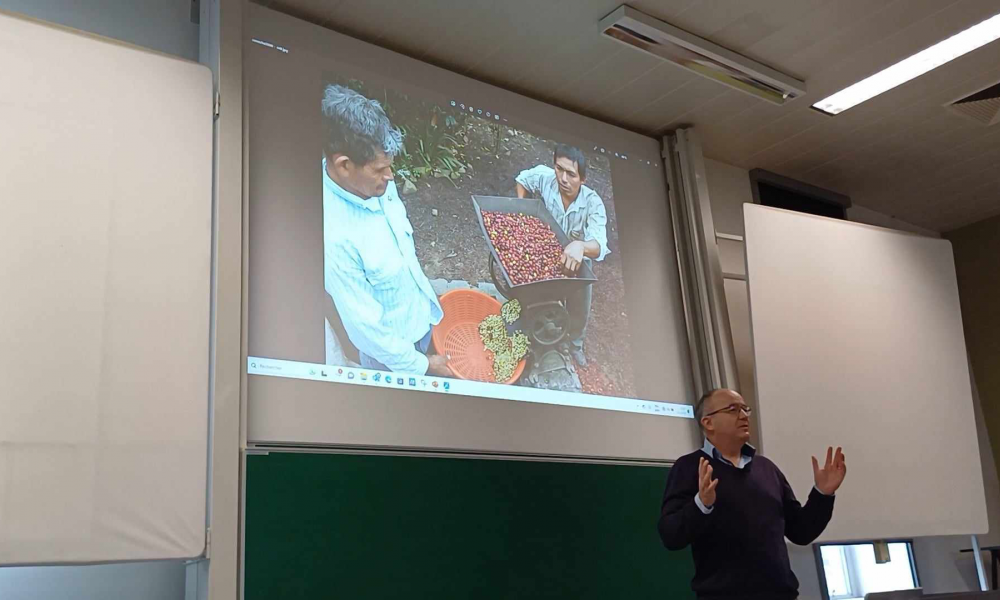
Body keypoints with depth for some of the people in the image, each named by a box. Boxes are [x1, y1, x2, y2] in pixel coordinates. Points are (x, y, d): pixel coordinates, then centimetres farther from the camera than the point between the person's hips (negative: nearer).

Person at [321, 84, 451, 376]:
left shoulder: (376, 184, -16)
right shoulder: (332, 235, -39)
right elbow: (364, 323, -29)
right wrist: (418, 365, -17)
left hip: (419, 313, 6)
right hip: (389, 341, -6)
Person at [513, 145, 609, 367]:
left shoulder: (592, 203, -35)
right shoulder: (544, 177, -30)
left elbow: (599, 245, -49)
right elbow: (522, 178, -6)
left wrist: (580, 246, -72)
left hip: (578, 263, 0)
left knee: (579, 312, 23)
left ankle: (575, 345, 52)